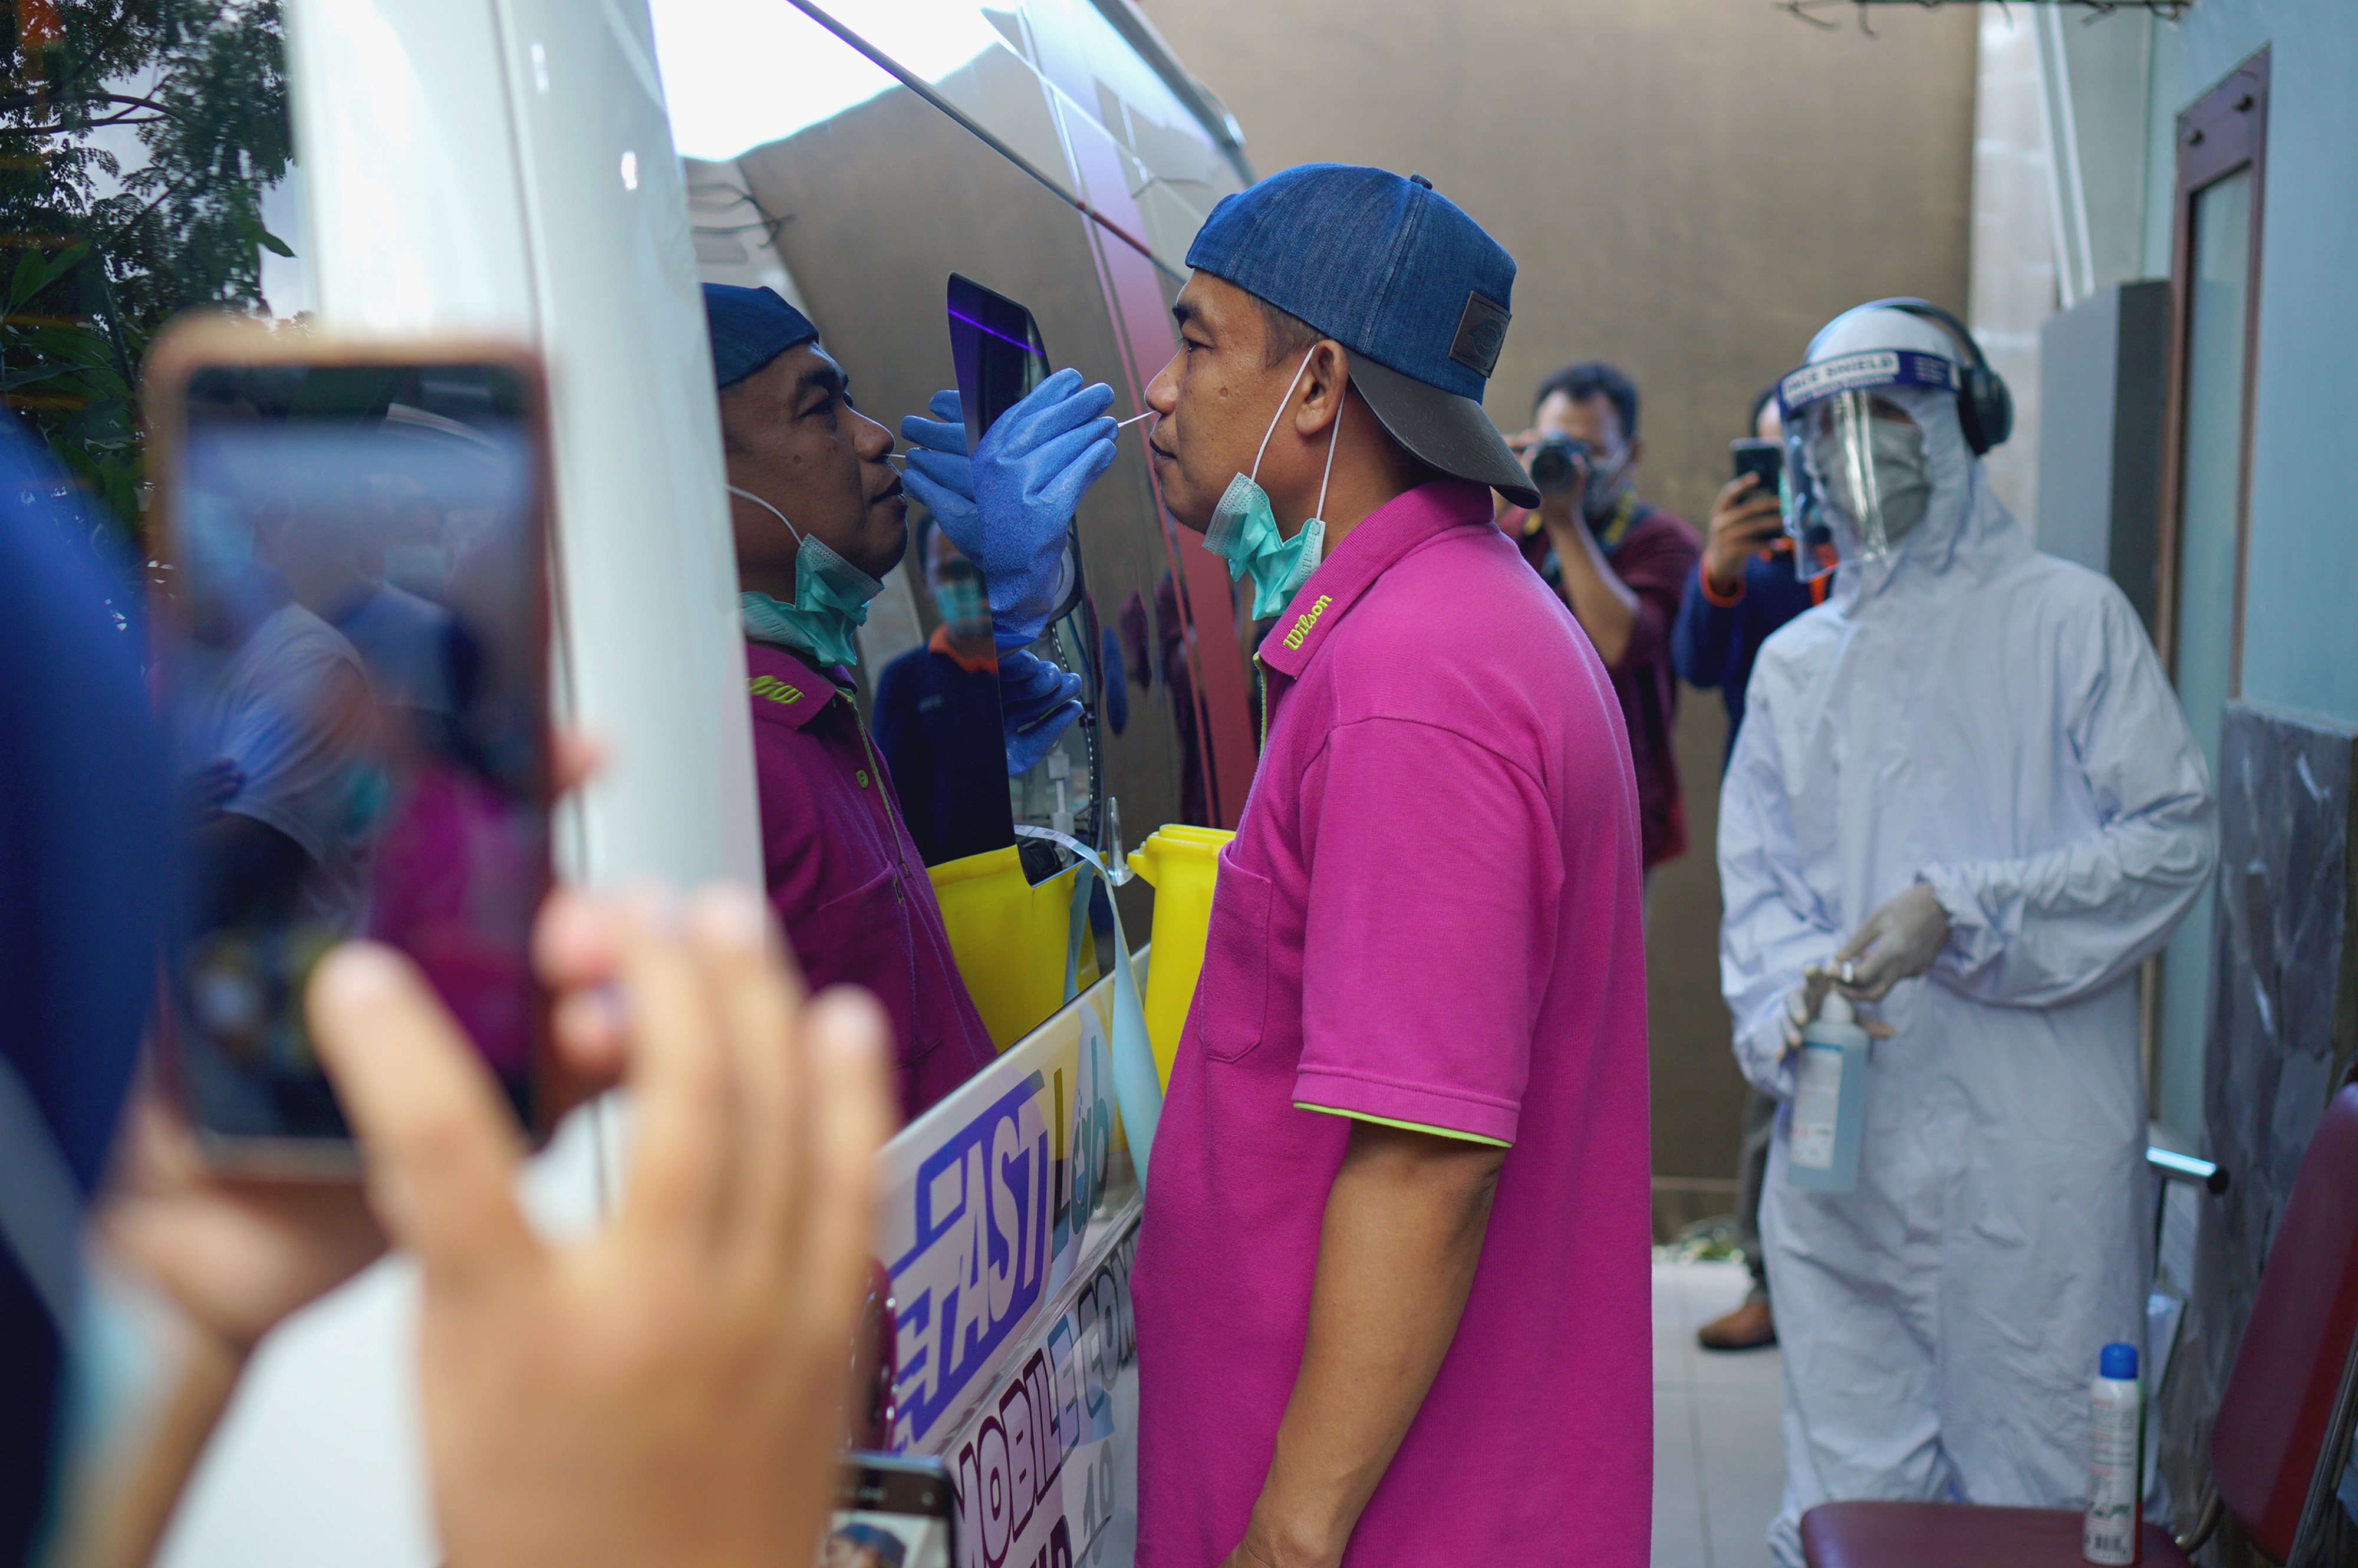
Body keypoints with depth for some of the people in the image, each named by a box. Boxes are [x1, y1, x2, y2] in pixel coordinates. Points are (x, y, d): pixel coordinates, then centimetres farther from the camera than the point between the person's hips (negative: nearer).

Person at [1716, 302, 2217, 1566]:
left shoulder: (2069, 618, 4)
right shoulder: (1795, 662, 16)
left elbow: (2175, 836, -3)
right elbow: (1757, 882, 13)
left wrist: (1960, 913, -14)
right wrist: (1789, 1001, -8)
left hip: (2033, 1142, -3)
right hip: (1841, 1140, 4)